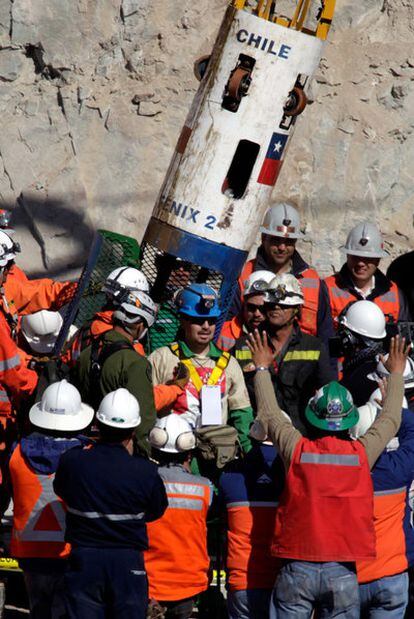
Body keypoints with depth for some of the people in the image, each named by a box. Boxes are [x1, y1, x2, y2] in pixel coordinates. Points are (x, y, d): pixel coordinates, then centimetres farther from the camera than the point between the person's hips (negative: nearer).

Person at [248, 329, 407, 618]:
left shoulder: (297, 450, -4)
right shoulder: (362, 454, -2)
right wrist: (396, 374, 32)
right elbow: (390, 420, 16)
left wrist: (263, 369, 30)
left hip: (297, 569, 0)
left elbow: (270, 415, 15)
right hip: (343, 572, 0)